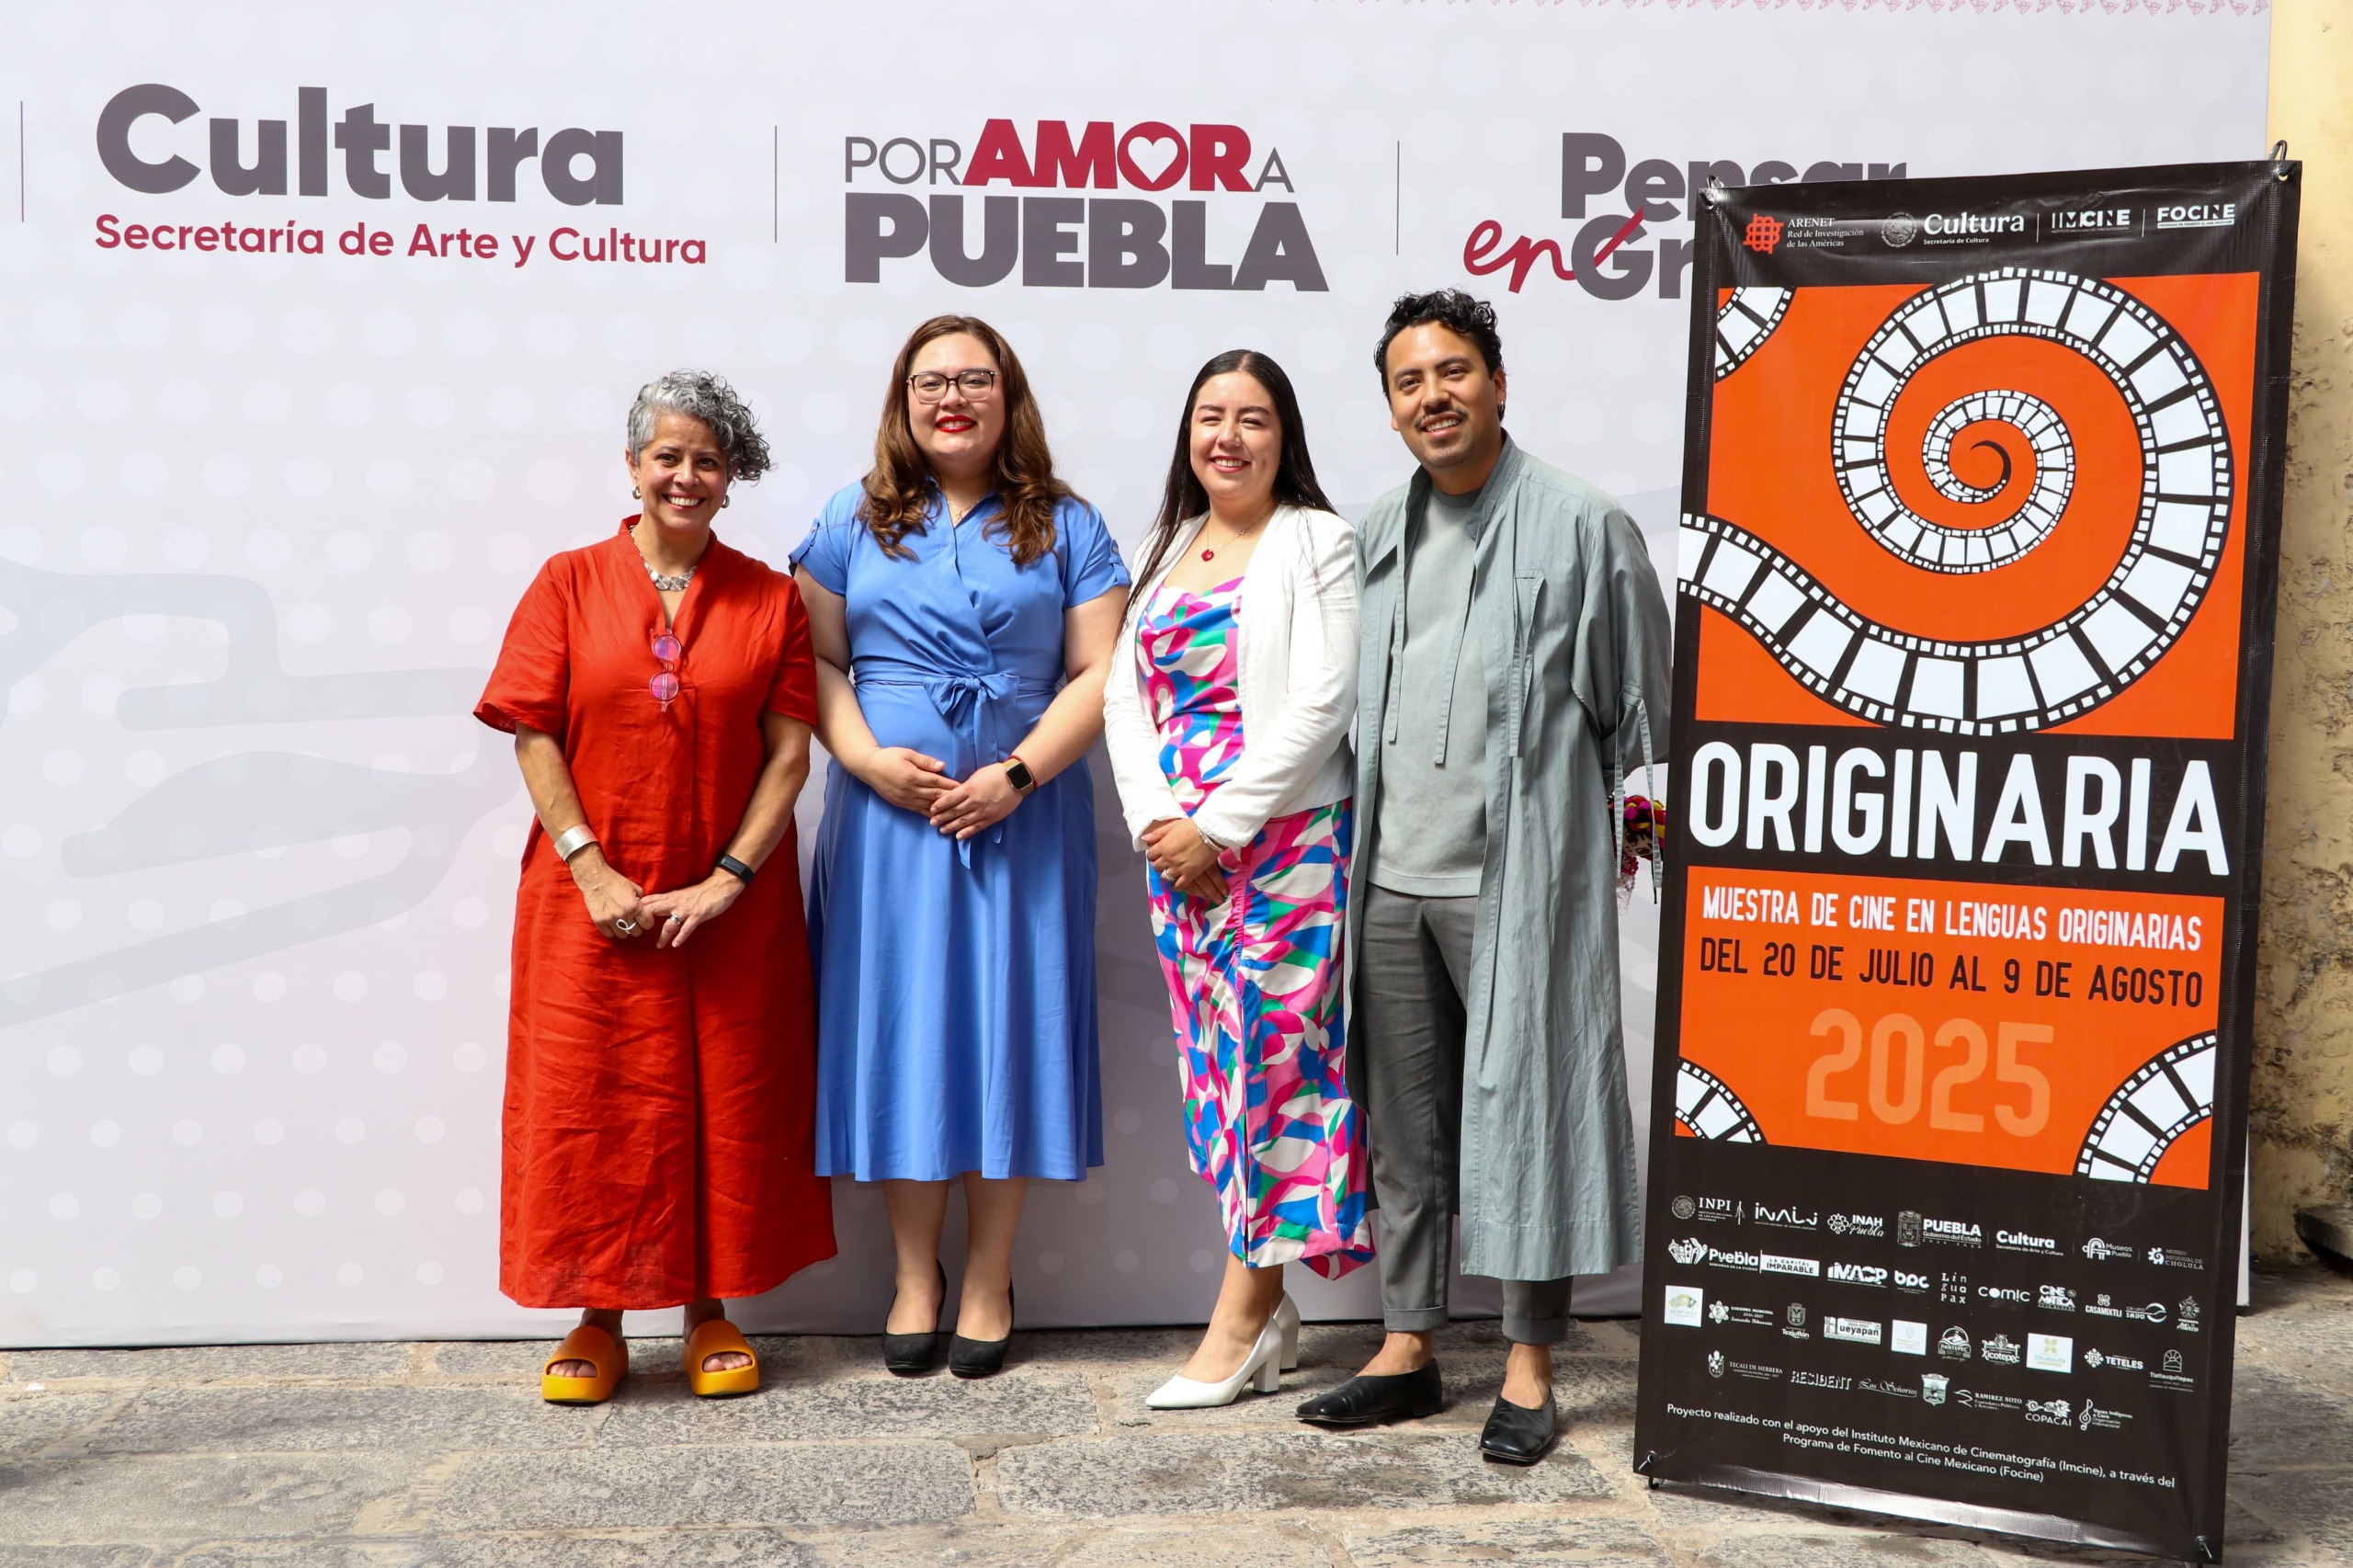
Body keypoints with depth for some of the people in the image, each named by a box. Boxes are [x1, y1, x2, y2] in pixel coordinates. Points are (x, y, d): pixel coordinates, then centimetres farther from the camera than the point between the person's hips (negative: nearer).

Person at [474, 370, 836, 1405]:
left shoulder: (769, 599, 3)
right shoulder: (570, 584, 2)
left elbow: (789, 750, -1)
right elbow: (533, 737, -3)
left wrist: (730, 876, -11)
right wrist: (590, 869, -11)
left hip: (730, 907, 1)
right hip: (594, 901, 0)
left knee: (726, 1101, 6)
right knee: (589, 1103, 4)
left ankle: (710, 1310, 22)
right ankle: (597, 1319, 18)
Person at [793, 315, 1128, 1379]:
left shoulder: (1065, 529, 6)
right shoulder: (855, 523, 9)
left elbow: (1098, 672, -1)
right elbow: (817, 662, 4)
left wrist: (1016, 775, -13)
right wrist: (870, 758, -12)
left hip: (1023, 812, -1)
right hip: (888, 811, 1)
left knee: (1007, 1019, 2)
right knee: (898, 1022, 3)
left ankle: (989, 1278, 14)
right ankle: (915, 1275, 16)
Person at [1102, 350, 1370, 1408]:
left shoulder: (1318, 543, -3)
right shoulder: (1166, 549, 17)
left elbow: (1319, 708, -12)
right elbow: (1124, 698, 11)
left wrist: (1215, 828, -14)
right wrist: (1155, 823, -4)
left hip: (1282, 844, -6)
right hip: (1175, 846, 6)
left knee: (1272, 1053, -4)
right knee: (1215, 1062, 7)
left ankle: (1238, 1321, 5)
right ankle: (1268, 1315, 17)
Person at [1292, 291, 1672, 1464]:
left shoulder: (1582, 526, -5)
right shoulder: (1377, 534, 12)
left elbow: (1638, 706, 0)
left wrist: (1578, 812, 4)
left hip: (1520, 881, -5)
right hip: (1392, 877, 6)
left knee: (1524, 1110, 1)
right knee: (1403, 1122, 12)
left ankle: (1529, 1366, 14)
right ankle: (1407, 1346, 24)